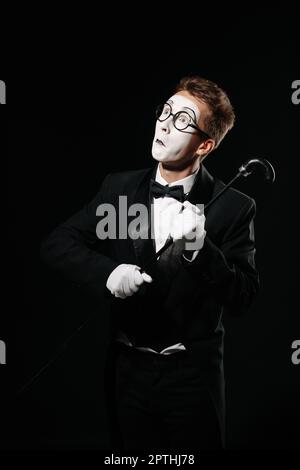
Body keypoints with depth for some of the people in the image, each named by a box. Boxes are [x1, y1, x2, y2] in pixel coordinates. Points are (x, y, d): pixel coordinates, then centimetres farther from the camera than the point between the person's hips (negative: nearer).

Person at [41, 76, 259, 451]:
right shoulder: (119, 187, 0)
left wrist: (200, 247, -29)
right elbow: (57, 244, -2)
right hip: (128, 369, 3)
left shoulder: (233, 207, -9)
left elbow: (242, 298, -12)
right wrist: (108, 272, -21)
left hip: (193, 376, -2)